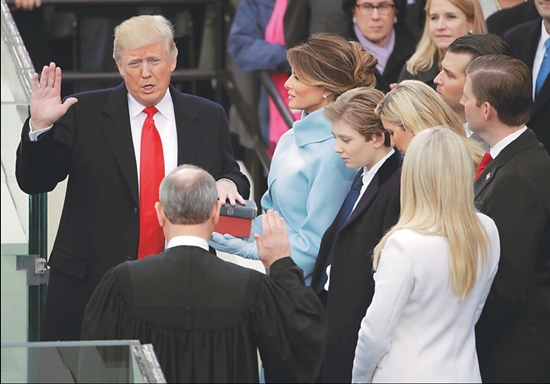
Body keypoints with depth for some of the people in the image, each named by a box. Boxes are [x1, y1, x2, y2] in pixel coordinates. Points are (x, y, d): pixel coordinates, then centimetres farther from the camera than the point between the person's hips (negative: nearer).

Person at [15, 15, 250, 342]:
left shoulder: (208, 118, 9)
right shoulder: (83, 114, 2)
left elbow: (232, 177, 18)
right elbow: (34, 182, 1)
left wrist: (228, 183, -7)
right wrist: (40, 127, -16)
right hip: (91, 285, -1)